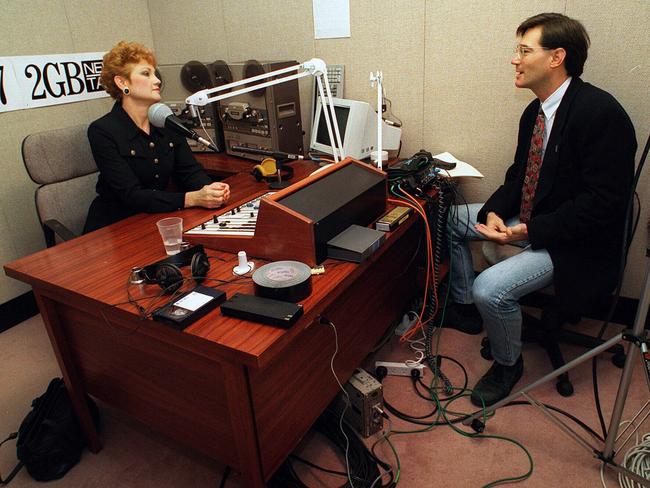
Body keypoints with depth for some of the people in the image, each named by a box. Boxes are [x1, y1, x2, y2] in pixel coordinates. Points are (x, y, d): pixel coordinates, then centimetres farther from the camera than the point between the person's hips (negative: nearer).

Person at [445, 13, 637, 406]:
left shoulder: (601, 112, -23)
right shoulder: (536, 112, 4)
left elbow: (604, 200, -24)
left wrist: (531, 230, -25)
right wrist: (494, 212, -9)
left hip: (573, 240, -9)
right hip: (530, 219, 9)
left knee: (490, 288, -27)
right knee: (450, 219, 10)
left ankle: (508, 364, 6)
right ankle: (465, 308, 25)